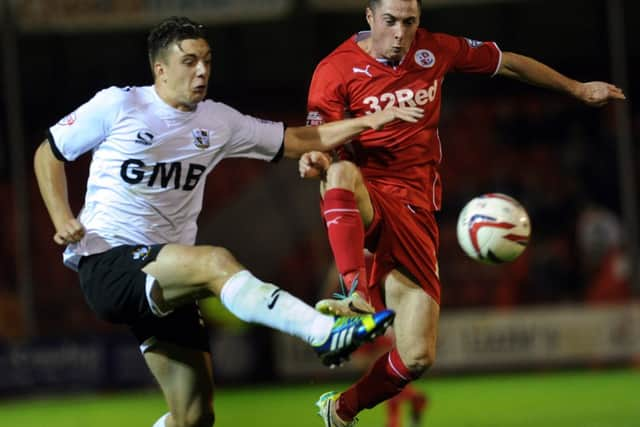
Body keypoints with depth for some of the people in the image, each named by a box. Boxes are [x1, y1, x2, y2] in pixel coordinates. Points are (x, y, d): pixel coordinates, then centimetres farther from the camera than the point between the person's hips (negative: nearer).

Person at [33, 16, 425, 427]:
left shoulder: (217, 121, 11)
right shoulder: (119, 105, -3)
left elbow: (296, 140, 17)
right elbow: (48, 154, 7)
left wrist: (366, 122, 7)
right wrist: (63, 220, -7)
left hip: (164, 278, 7)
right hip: (107, 265, -7)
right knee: (217, 262, -33)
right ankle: (327, 334, -44)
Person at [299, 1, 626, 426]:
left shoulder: (434, 51, 7)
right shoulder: (335, 71, -4)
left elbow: (508, 63, 21)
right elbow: (320, 144, -8)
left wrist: (577, 88, 29)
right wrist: (315, 162, -33)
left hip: (414, 214, 3)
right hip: (363, 203, -3)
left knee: (417, 357, -6)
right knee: (344, 172, -42)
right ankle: (357, 292, -48)